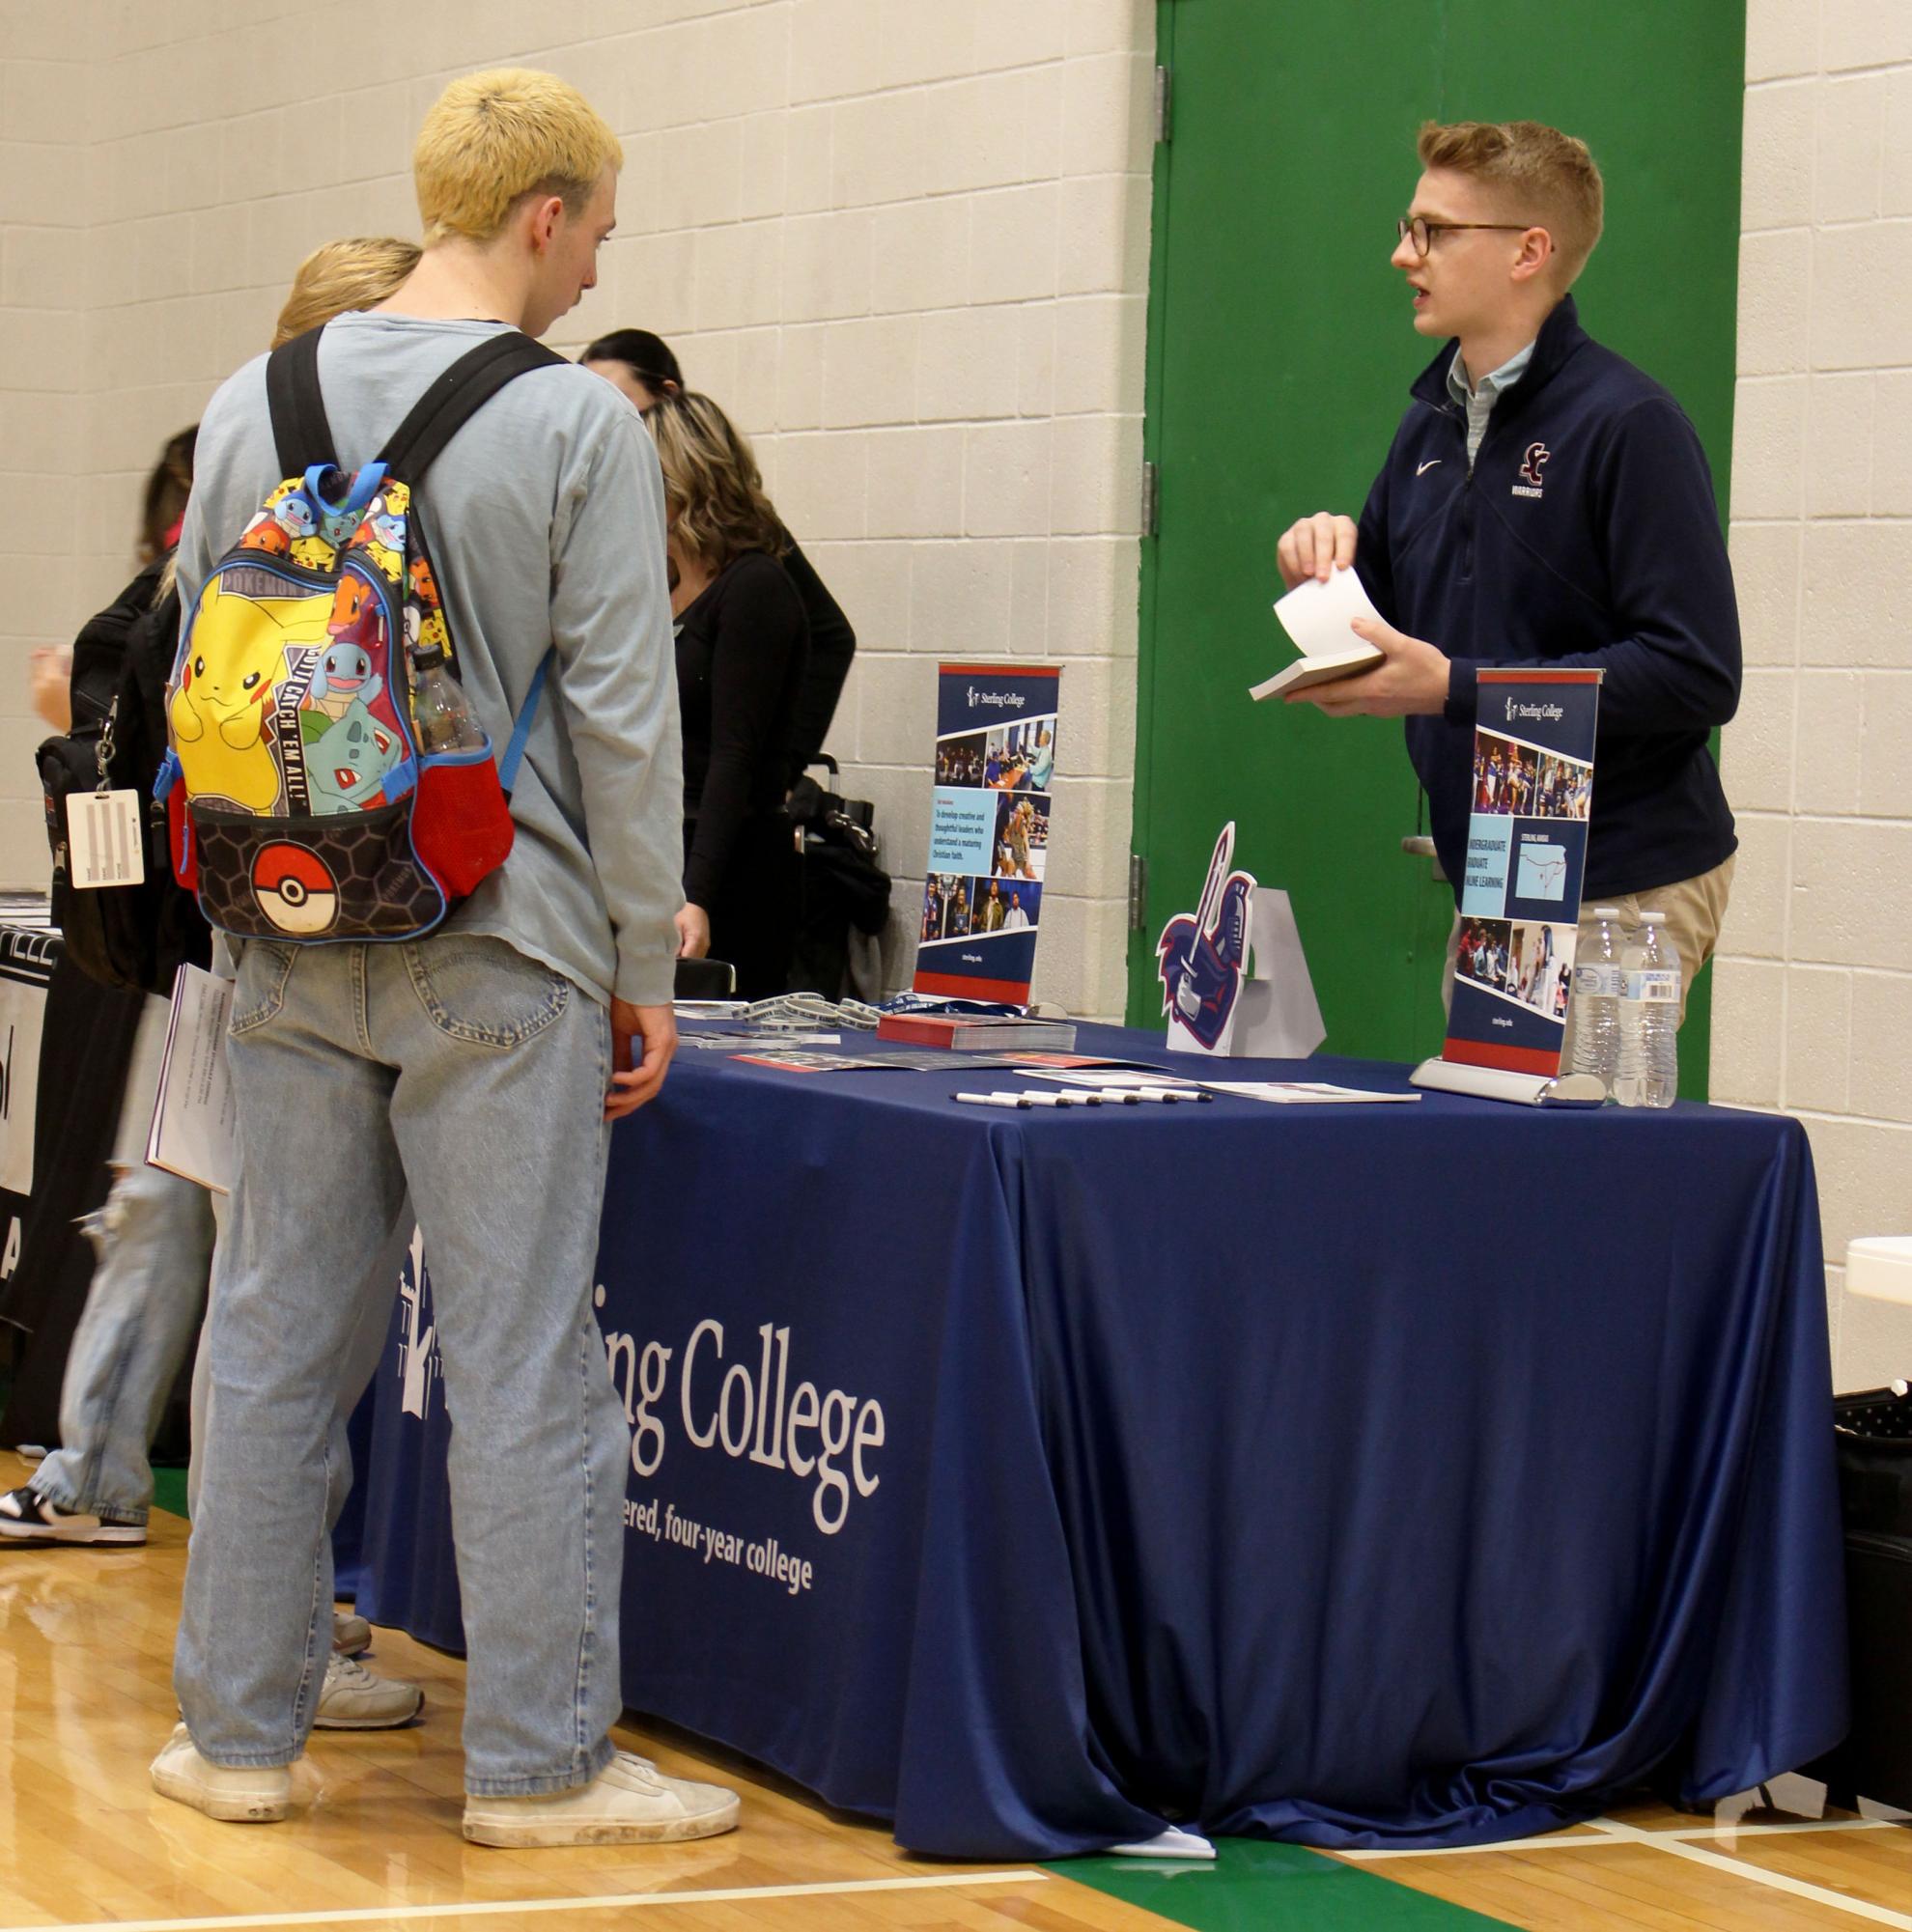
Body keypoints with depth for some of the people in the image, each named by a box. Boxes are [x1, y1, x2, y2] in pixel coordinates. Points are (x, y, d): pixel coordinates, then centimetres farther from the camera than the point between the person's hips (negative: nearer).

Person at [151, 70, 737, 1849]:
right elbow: (620, 715, -8)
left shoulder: (253, 408, 6)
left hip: (292, 949, 5)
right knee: (521, 1357, 1)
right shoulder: (577, 424, -9)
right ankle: (540, 1761, 6)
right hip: (496, 958, -4)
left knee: (272, 1334, 11)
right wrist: (645, 965, 0)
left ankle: (237, 1731, 17)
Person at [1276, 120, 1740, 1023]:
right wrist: (1330, 567, 0)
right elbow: (1384, 627, 24)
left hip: (1628, 888, -7)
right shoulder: (1430, 423, 12)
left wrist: (1457, 687, -23)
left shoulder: (1629, 424, -13)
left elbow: (1698, 675, -20)